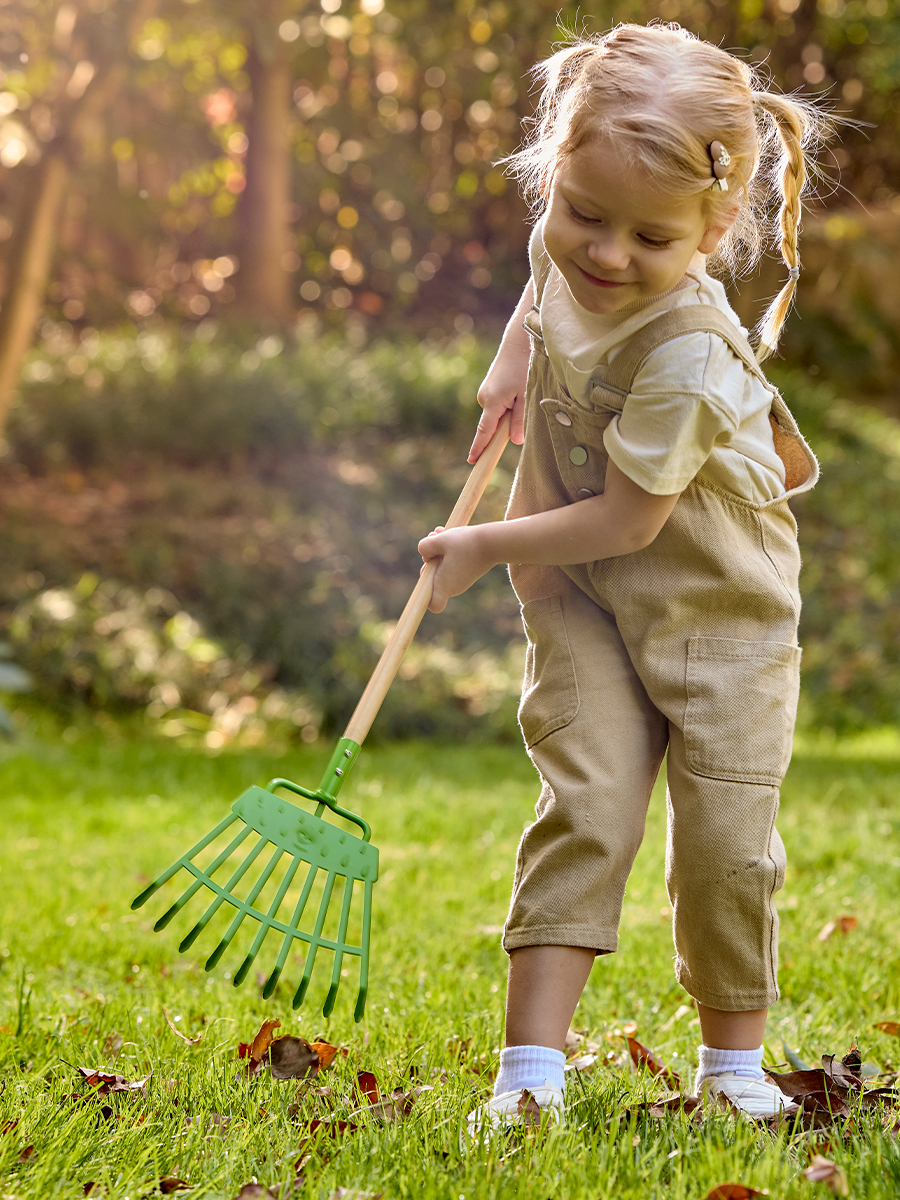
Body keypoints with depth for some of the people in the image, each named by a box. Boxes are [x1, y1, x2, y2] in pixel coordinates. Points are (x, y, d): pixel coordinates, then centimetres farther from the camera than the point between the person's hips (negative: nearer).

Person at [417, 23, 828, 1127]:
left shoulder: (686, 356, -32)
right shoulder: (566, 249, -11)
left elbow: (626, 520, -26)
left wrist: (485, 547, -16)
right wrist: (515, 356, 3)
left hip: (719, 603, -4)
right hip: (584, 595, 4)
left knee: (726, 838, -2)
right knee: (585, 812, -8)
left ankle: (733, 1063, 21)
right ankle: (529, 1071, -8)